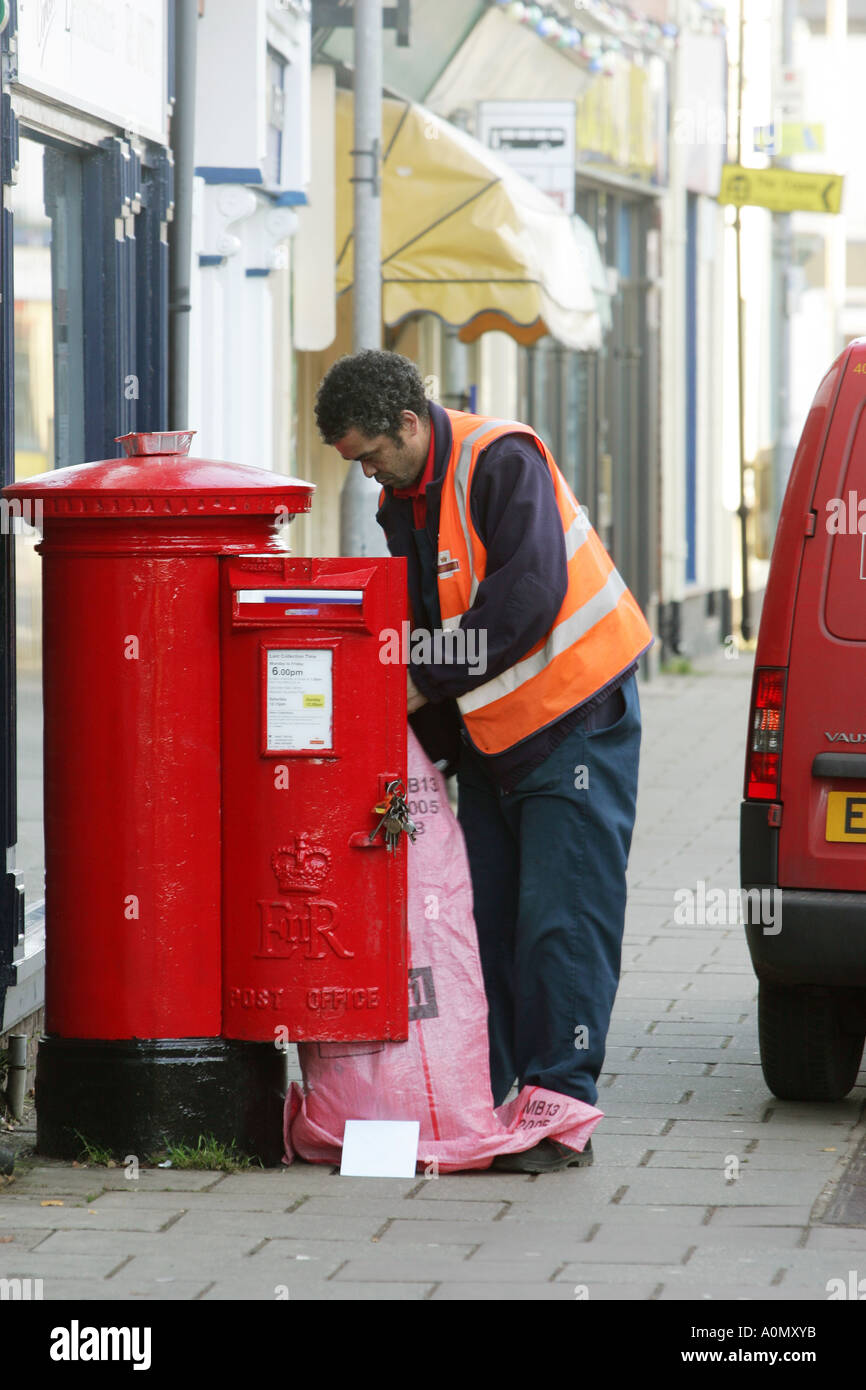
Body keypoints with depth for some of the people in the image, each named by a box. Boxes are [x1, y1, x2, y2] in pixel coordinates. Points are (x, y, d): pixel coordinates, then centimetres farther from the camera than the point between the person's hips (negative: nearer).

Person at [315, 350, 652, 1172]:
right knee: (483, 919, 7)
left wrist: (428, 679, -22)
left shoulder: (502, 463, -18)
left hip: (574, 723, -8)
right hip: (486, 734, 8)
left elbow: (528, 595, -27)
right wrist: (425, 744, 1)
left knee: (559, 922, -9)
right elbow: (417, 625, 13)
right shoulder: (400, 502, 8)